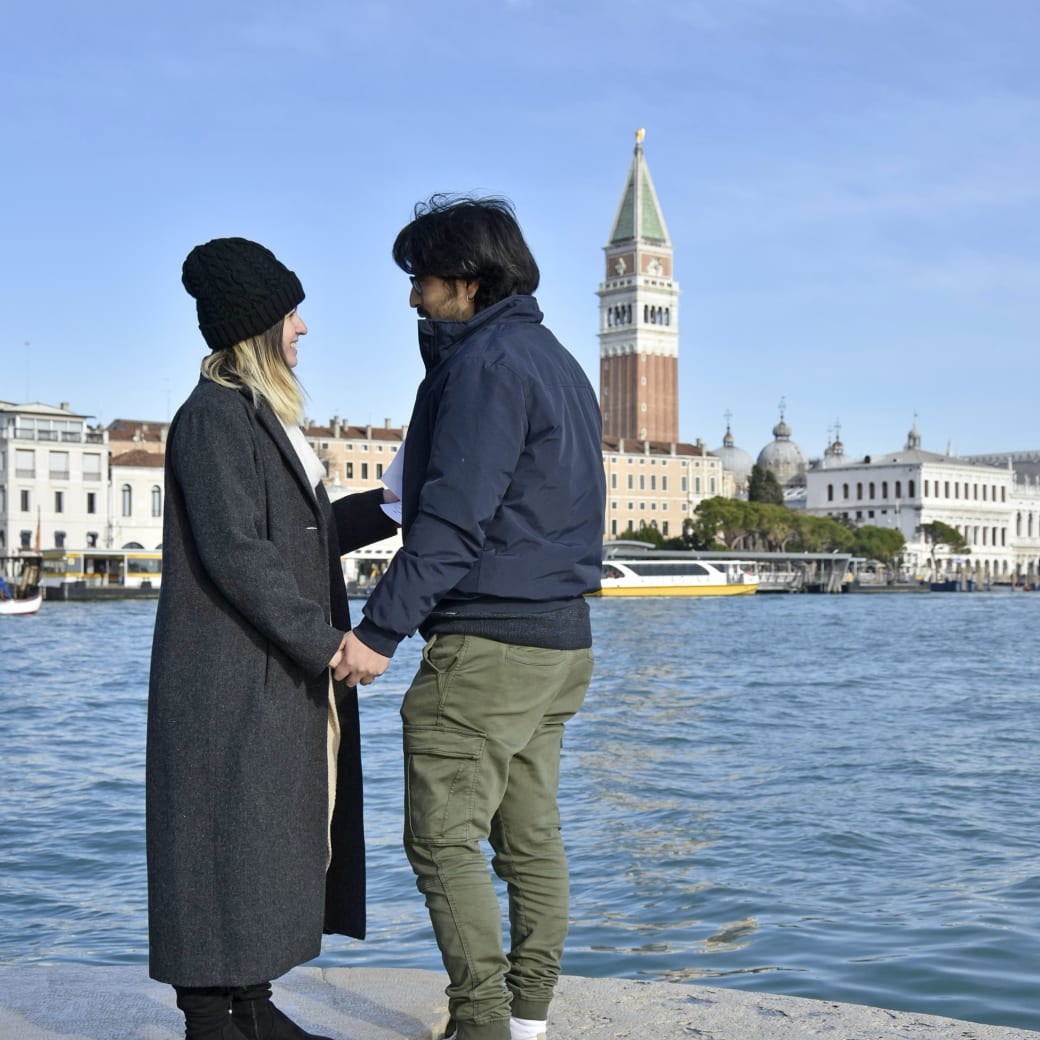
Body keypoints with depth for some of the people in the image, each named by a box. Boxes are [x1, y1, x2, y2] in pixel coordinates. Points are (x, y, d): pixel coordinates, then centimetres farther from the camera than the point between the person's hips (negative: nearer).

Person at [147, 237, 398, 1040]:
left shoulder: (264, 417, 17)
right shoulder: (214, 418, -13)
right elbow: (236, 553, -20)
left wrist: (389, 509, 18)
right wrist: (324, 640, -20)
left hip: (280, 679, 10)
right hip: (232, 681, -10)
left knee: (278, 843, 13)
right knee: (226, 844, -4)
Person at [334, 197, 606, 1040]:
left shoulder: (486, 362, -12)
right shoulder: (557, 361, 19)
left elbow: (453, 517, -21)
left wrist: (381, 630, -22)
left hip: (487, 644, -10)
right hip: (561, 639, 10)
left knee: (444, 841, -5)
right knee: (531, 839, 11)